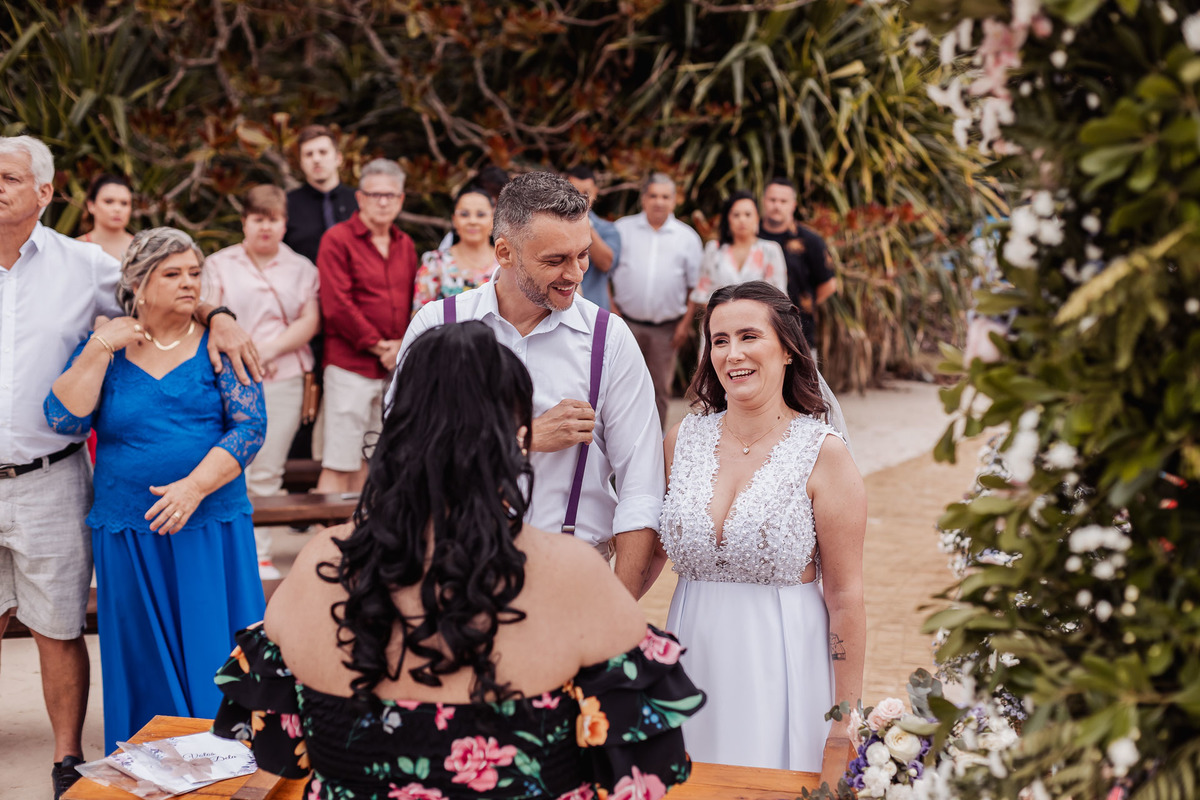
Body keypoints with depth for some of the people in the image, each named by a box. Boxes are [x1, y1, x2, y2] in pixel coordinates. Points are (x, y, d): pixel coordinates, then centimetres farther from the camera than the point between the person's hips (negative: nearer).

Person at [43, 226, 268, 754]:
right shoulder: (103, 348, 6)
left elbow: (250, 424, -7)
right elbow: (64, 420, -7)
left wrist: (195, 486, -17)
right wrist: (100, 348, -12)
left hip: (210, 530, -1)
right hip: (128, 534, 1)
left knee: (214, 654, 0)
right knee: (145, 659, 8)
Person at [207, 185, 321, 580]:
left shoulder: (301, 267, 14)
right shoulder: (218, 264, 11)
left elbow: (310, 321, 4)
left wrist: (270, 348, -9)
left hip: (284, 378, 1)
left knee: (267, 472, 2)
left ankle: (259, 553, 9)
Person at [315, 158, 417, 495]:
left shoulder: (405, 245, 15)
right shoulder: (337, 239, -4)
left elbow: (414, 303, 14)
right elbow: (336, 306, -11)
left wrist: (403, 345, -3)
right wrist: (376, 345, -10)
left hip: (394, 366, 6)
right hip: (351, 364, -6)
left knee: (369, 461, 10)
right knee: (339, 463, -6)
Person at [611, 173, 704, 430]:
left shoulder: (687, 237, 6)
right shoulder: (623, 229, 4)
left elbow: (696, 286, 6)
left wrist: (686, 322, -2)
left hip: (666, 327, 1)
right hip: (626, 322, -1)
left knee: (660, 390, 7)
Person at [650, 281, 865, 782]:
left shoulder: (824, 454, -10)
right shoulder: (682, 440, 2)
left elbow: (845, 595, -9)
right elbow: (650, 552, 13)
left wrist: (844, 730, -9)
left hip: (783, 663, -3)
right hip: (693, 660, 4)